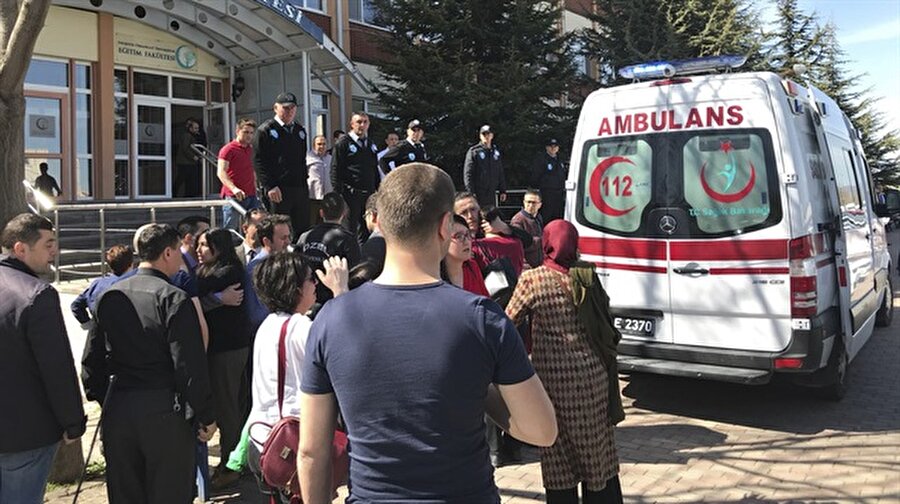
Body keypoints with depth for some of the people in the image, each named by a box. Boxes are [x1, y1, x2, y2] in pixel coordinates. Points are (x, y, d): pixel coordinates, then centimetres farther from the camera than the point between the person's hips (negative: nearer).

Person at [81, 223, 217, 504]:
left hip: (117, 409, 6)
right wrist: (206, 416, -8)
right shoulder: (174, 299, -13)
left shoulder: (109, 296, 6)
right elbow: (190, 365, -15)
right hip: (164, 410, -6)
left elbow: (92, 357, 11)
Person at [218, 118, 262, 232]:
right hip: (234, 196, -7)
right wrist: (234, 188, -32)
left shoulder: (250, 149, 18)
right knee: (230, 230, -3)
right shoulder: (228, 149, -5)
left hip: (251, 195, 7)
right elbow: (221, 172, -17)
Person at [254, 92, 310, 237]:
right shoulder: (265, 130, -1)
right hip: (277, 190, -6)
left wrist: (304, 181, 12)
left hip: (300, 188, 6)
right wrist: (269, 186, -17)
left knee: (303, 229, 7)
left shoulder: (300, 130, 19)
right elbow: (258, 161, -8)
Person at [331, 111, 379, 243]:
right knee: (351, 227, -1)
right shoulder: (343, 143, -4)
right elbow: (335, 169, -8)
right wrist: (338, 193, -14)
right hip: (351, 193, -6)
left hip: (369, 193, 6)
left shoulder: (371, 145, 17)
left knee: (366, 227, 11)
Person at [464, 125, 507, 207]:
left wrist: (503, 191, 13)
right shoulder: (474, 151, -3)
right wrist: (471, 192, -15)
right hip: (478, 193, -5)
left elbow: (500, 173, 18)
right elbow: (468, 173, -7)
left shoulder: (496, 152, 14)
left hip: (492, 193, 5)